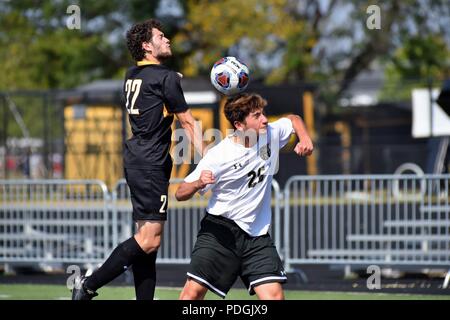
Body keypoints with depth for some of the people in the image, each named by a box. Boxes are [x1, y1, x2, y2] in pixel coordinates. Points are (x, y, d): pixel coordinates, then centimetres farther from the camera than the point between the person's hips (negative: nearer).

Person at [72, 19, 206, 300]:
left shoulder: (132, 75, 14)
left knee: (146, 238, 9)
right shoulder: (166, 77, -9)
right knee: (150, 239, -11)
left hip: (135, 159, 10)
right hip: (151, 165, -10)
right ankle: (89, 286, -12)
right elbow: (187, 122, -5)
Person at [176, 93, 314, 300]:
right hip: (220, 230, -3)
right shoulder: (218, 155, -14)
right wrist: (198, 184, -32)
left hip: (257, 235, 4)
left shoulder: (271, 134, -2)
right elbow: (180, 194, -10)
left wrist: (304, 139, 0)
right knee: (194, 291, -12)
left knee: (274, 296, -11)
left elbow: (293, 120, 22)